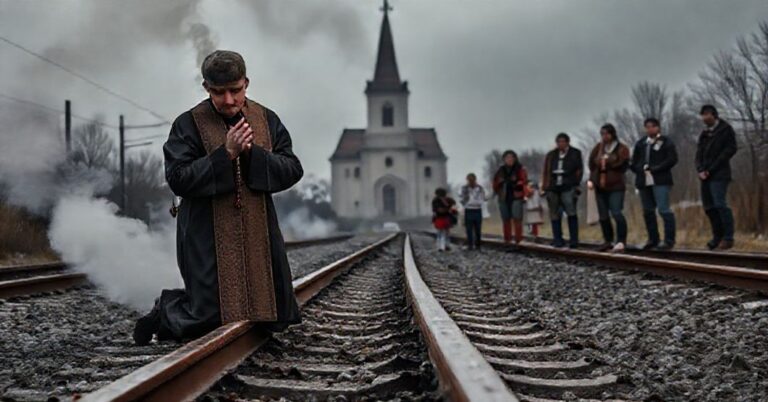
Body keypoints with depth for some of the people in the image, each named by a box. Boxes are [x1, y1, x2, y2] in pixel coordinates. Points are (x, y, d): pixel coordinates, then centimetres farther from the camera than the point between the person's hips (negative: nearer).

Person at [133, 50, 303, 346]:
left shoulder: (266, 120, 5)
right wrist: (226, 153, -21)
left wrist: (253, 153, -16)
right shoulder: (189, 124, -6)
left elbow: (293, 170, -1)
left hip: (258, 237, 5)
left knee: (275, 319, 12)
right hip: (208, 241, -5)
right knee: (208, 322, -5)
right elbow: (178, 179, -15)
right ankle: (164, 312, 27)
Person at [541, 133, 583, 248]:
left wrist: (576, 185, -6)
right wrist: (544, 187, 8)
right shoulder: (551, 155, 17)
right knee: (555, 215, 3)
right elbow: (546, 172, 15)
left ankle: (574, 240, -8)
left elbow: (579, 170, 4)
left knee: (571, 212, -11)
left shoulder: (575, 154, 9)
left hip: (568, 188, -3)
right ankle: (558, 240, 8)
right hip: (553, 188, 3)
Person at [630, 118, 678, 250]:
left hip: (660, 181, -5)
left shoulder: (666, 142, 1)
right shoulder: (640, 143, 15)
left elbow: (672, 159, -8)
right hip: (644, 181, 6)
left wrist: (654, 169, -14)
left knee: (664, 209, -13)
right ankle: (653, 239, 18)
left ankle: (669, 240, -9)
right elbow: (634, 162, 16)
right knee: (648, 211, 9)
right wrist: (642, 169, -4)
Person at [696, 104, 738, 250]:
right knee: (709, 207, 4)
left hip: (719, 175, -7)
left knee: (720, 204, -14)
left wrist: (711, 169, -13)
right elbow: (699, 154, 16)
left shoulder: (725, 129, -1)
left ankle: (728, 238, -11)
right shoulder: (704, 133, 19)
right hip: (706, 176, 7)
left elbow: (730, 150, -9)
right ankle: (718, 236, 12)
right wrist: (700, 170, -4)